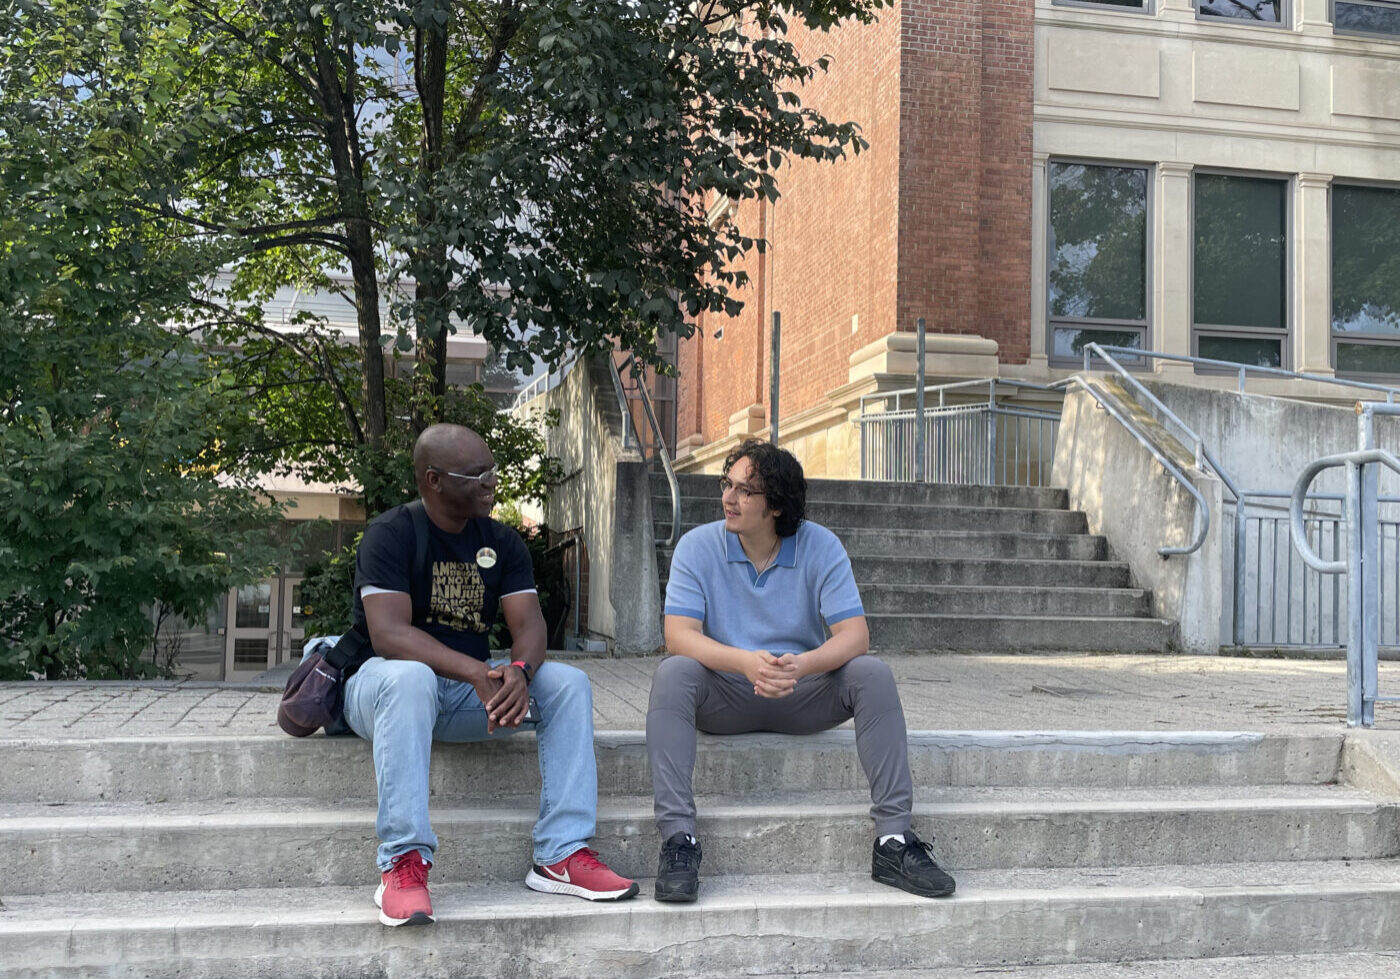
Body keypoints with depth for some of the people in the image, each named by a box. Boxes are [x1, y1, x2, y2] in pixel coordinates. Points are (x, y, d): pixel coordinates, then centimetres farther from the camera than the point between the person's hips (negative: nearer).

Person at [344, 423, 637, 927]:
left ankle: (562, 854, -22)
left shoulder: (502, 542, 5)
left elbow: (529, 625, -6)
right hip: (384, 685, -5)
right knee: (409, 677, -39)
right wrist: (478, 673, -36)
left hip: (473, 693, 5)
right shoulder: (391, 534, -12)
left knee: (568, 683, -16)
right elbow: (388, 634, -25)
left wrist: (519, 672, -30)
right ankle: (403, 863, -39)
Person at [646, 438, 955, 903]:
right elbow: (679, 635, -18)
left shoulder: (820, 546, -6)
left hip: (801, 695, 1)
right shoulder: (698, 546, -7)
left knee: (872, 674, -24)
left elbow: (854, 634, -15)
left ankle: (893, 838, -23)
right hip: (724, 697, -1)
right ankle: (677, 837, -33)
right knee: (672, 673, -31)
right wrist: (747, 662, -36)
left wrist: (802, 664, -36)